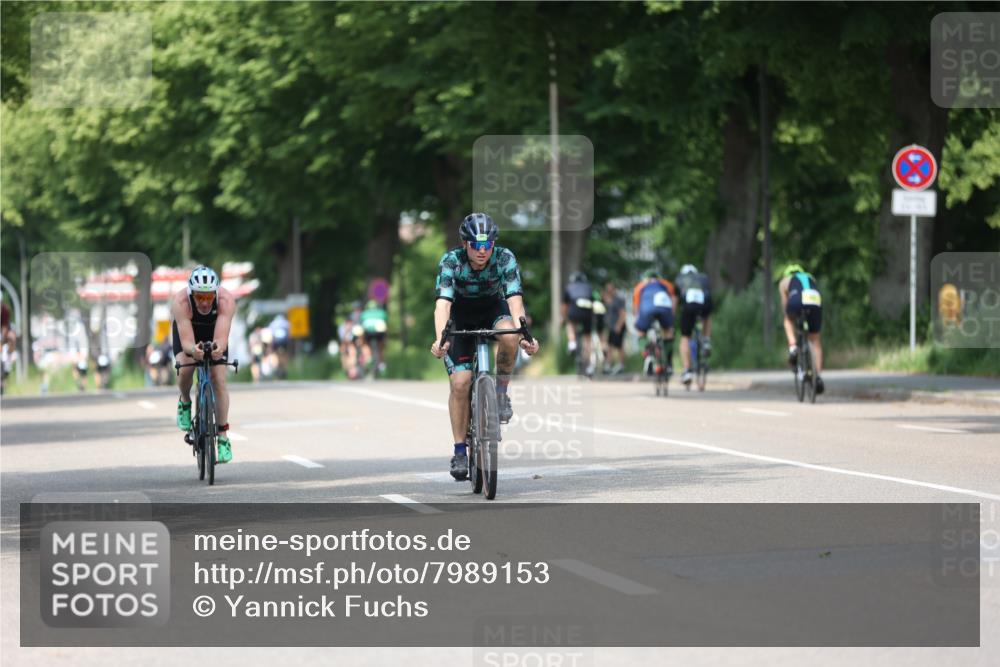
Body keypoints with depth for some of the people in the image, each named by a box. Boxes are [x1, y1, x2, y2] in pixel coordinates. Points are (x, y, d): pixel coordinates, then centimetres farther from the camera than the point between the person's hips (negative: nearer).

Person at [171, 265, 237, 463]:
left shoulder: (226, 300, -38)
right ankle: (185, 402, 6)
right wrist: (193, 350, -68)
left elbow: (222, 337, -46)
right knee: (185, 370, -27)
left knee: (219, 380, -11)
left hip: (214, 334, 1)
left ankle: (223, 437, -3)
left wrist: (219, 348, -69)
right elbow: (186, 341, -45)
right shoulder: (180, 302, -39)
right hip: (187, 330, -1)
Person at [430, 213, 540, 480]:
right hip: (460, 319, -1)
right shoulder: (451, 261, -27)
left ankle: (501, 392, -10)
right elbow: (442, 303, -38)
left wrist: (524, 334, -52)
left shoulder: (505, 258, -25)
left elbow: (514, 299, -35)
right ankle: (460, 451, -4)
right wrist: (440, 339, -55)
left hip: (493, 309, 1)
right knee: (460, 382, -16)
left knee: (509, 337, -35)